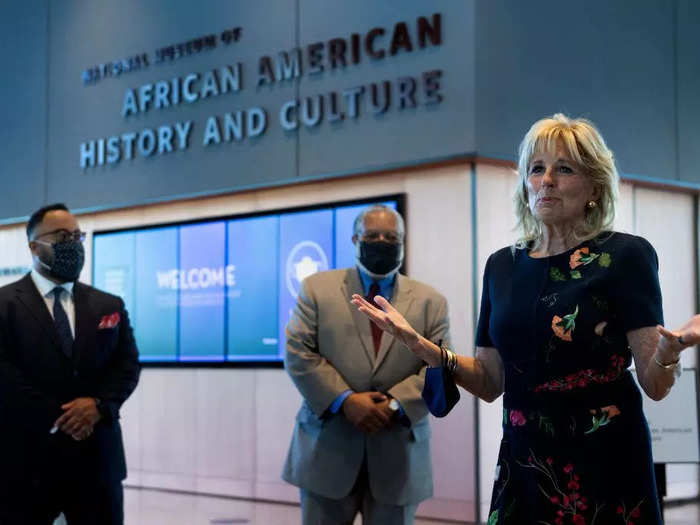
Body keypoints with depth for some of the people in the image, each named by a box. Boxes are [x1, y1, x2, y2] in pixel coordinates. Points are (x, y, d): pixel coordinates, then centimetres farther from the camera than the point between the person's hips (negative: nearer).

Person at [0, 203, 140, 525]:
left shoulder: (109, 306, 14)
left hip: (96, 457, 4)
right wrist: (56, 418, -14)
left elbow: (128, 364, 7)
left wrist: (99, 405, -12)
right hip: (27, 460, -4)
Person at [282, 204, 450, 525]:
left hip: (398, 456, 1)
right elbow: (298, 353, -3)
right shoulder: (318, 288, 6)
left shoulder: (430, 301, 9)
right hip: (327, 449, -1)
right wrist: (345, 401, -14)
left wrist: (395, 405, -15)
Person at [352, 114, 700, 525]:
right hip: (522, 463, 5)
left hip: (604, 464, -4)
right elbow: (491, 382, 10)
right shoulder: (502, 266, 6)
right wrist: (419, 344, -3)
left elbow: (655, 386, -10)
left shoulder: (626, 256, -9)